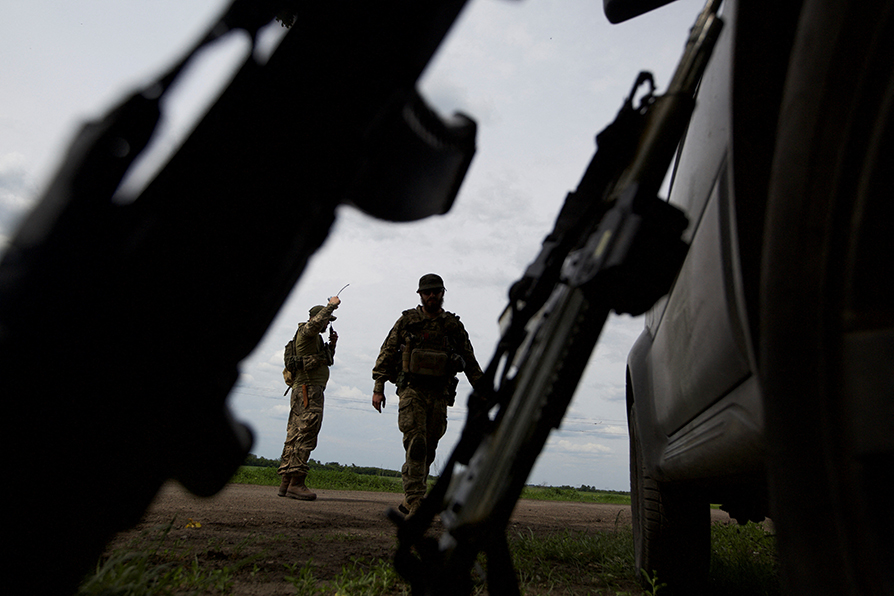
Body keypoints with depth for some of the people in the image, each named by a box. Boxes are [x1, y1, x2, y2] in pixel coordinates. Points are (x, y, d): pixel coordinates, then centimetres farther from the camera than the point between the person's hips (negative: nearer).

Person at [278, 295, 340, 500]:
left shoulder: (314, 338, 27)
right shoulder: (305, 331, -3)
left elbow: (326, 361, 31)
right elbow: (316, 322, -27)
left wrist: (332, 344, 17)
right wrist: (331, 305, -15)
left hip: (302, 391, 11)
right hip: (308, 390, -11)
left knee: (294, 437, 7)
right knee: (305, 436, -14)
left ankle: (286, 483, 9)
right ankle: (296, 483, -16)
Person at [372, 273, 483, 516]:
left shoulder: (454, 325, 9)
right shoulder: (407, 321, 5)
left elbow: (470, 362, 13)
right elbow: (387, 353, 5)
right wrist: (378, 387, -2)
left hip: (439, 395, 2)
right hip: (412, 390, -2)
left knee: (428, 450, 6)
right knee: (416, 444, -14)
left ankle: (409, 500, 20)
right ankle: (415, 503, -13)